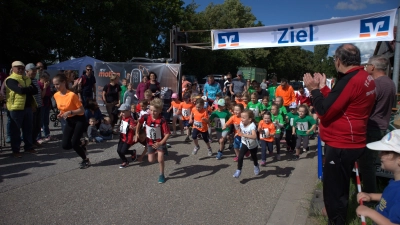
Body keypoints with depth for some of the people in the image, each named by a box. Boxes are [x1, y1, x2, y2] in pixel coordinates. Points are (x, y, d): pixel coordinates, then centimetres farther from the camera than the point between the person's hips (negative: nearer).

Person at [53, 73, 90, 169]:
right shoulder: (56, 95, -1)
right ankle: (81, 146, 25)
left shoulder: (72, 95, -22)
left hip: (79, 120, -6)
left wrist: (70, 112, -30)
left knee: (74, 142, -16)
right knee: (65, 145, -5)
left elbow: (82, 110, -19)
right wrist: (61, 114, -4)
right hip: (69, 120, 7)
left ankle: (86, 160, 7)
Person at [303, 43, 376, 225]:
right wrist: (323, 88, 14)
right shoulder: (365, 77, 10)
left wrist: (313, 89, -10)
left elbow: (325, 111, -22)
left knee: (333, 192, 1)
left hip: (341, 145, -11)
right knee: (340, 189, 24)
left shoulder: (349, 80, -21)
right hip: (349, 143, 11)